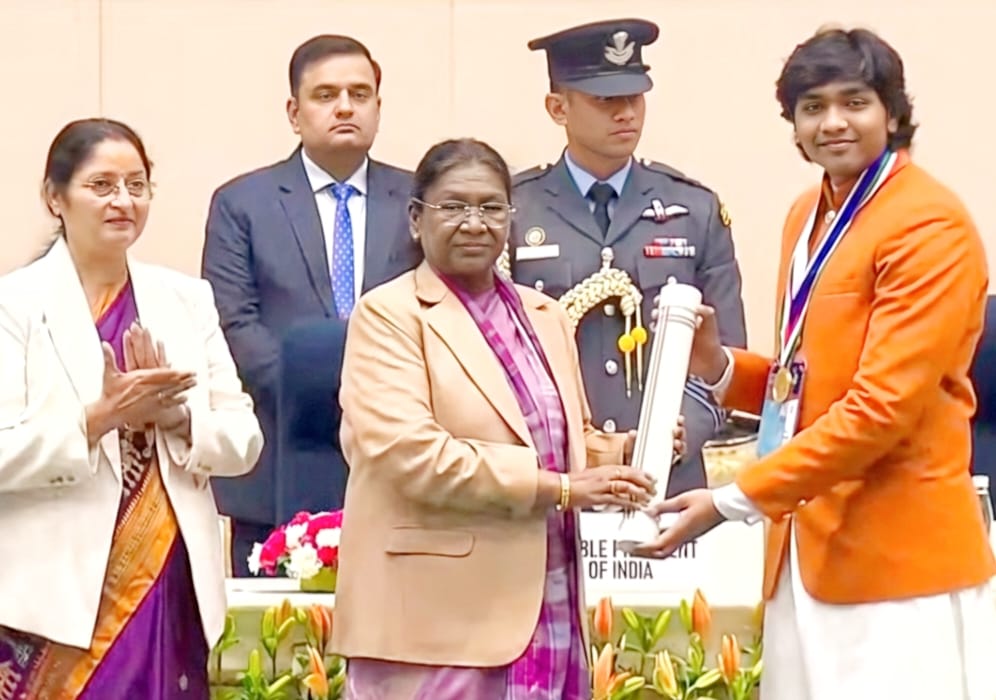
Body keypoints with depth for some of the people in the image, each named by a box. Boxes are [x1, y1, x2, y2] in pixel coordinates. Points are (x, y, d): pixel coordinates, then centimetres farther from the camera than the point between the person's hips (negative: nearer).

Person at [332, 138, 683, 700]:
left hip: (546, 614, 6)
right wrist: (558, 487, -17)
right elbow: (411, 455, -16)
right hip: (436, 619, -6)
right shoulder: (388, 316, -3)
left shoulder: (546, 317, 19)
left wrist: (628, 451, 1)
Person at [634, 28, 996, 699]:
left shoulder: (930, 224, -11)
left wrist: (735, 499, -17)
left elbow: (883, 404, -17)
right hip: (809, 544, 8)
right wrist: (720, 365, 2)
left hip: (896, 556, -8)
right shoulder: (808, 216, 16)